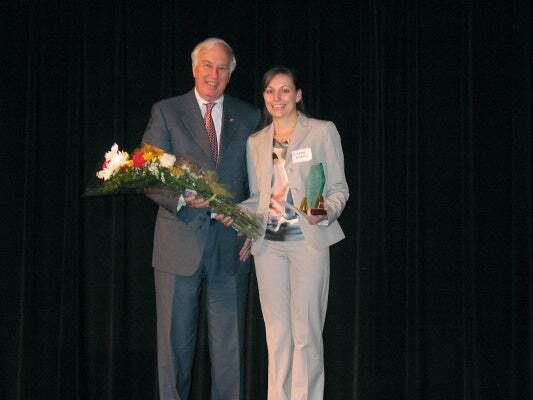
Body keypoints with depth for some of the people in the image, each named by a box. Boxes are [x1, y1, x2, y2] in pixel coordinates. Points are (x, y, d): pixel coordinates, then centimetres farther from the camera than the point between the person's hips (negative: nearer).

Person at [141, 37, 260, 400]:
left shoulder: (248, 117, 11)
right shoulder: (166, 112, 4)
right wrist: (182, 198, -18)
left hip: (231, 243, 2)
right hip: (180, 242, -2)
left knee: (229, 340, 5)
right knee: (176, 338, 3)